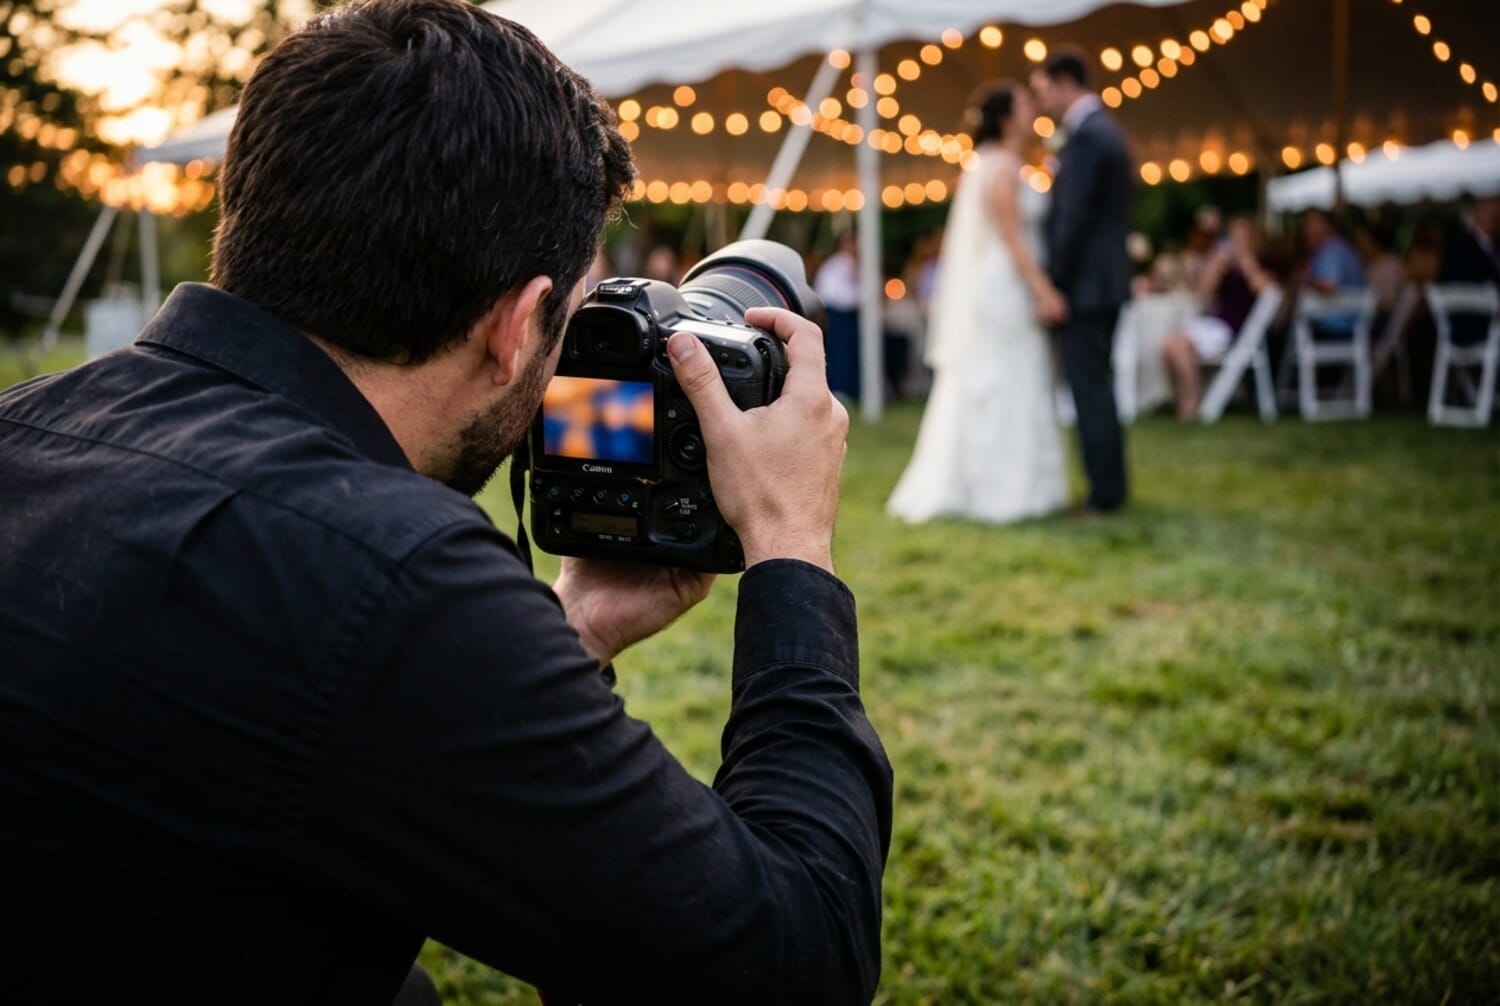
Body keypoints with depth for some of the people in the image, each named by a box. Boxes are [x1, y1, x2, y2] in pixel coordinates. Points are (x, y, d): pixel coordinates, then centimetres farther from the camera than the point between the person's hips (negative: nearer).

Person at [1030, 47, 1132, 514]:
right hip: (1105, 282, 10)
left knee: (1089, 388, -5)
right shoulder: (1105, 130, 17)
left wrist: (1052, 288, -17)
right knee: (1097, 386, 14)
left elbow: (1073, 218, -20)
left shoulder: (1085, 137, -15)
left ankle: (1104, 492, 0)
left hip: (1084, 285, -10)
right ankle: (1110, 485, 21)